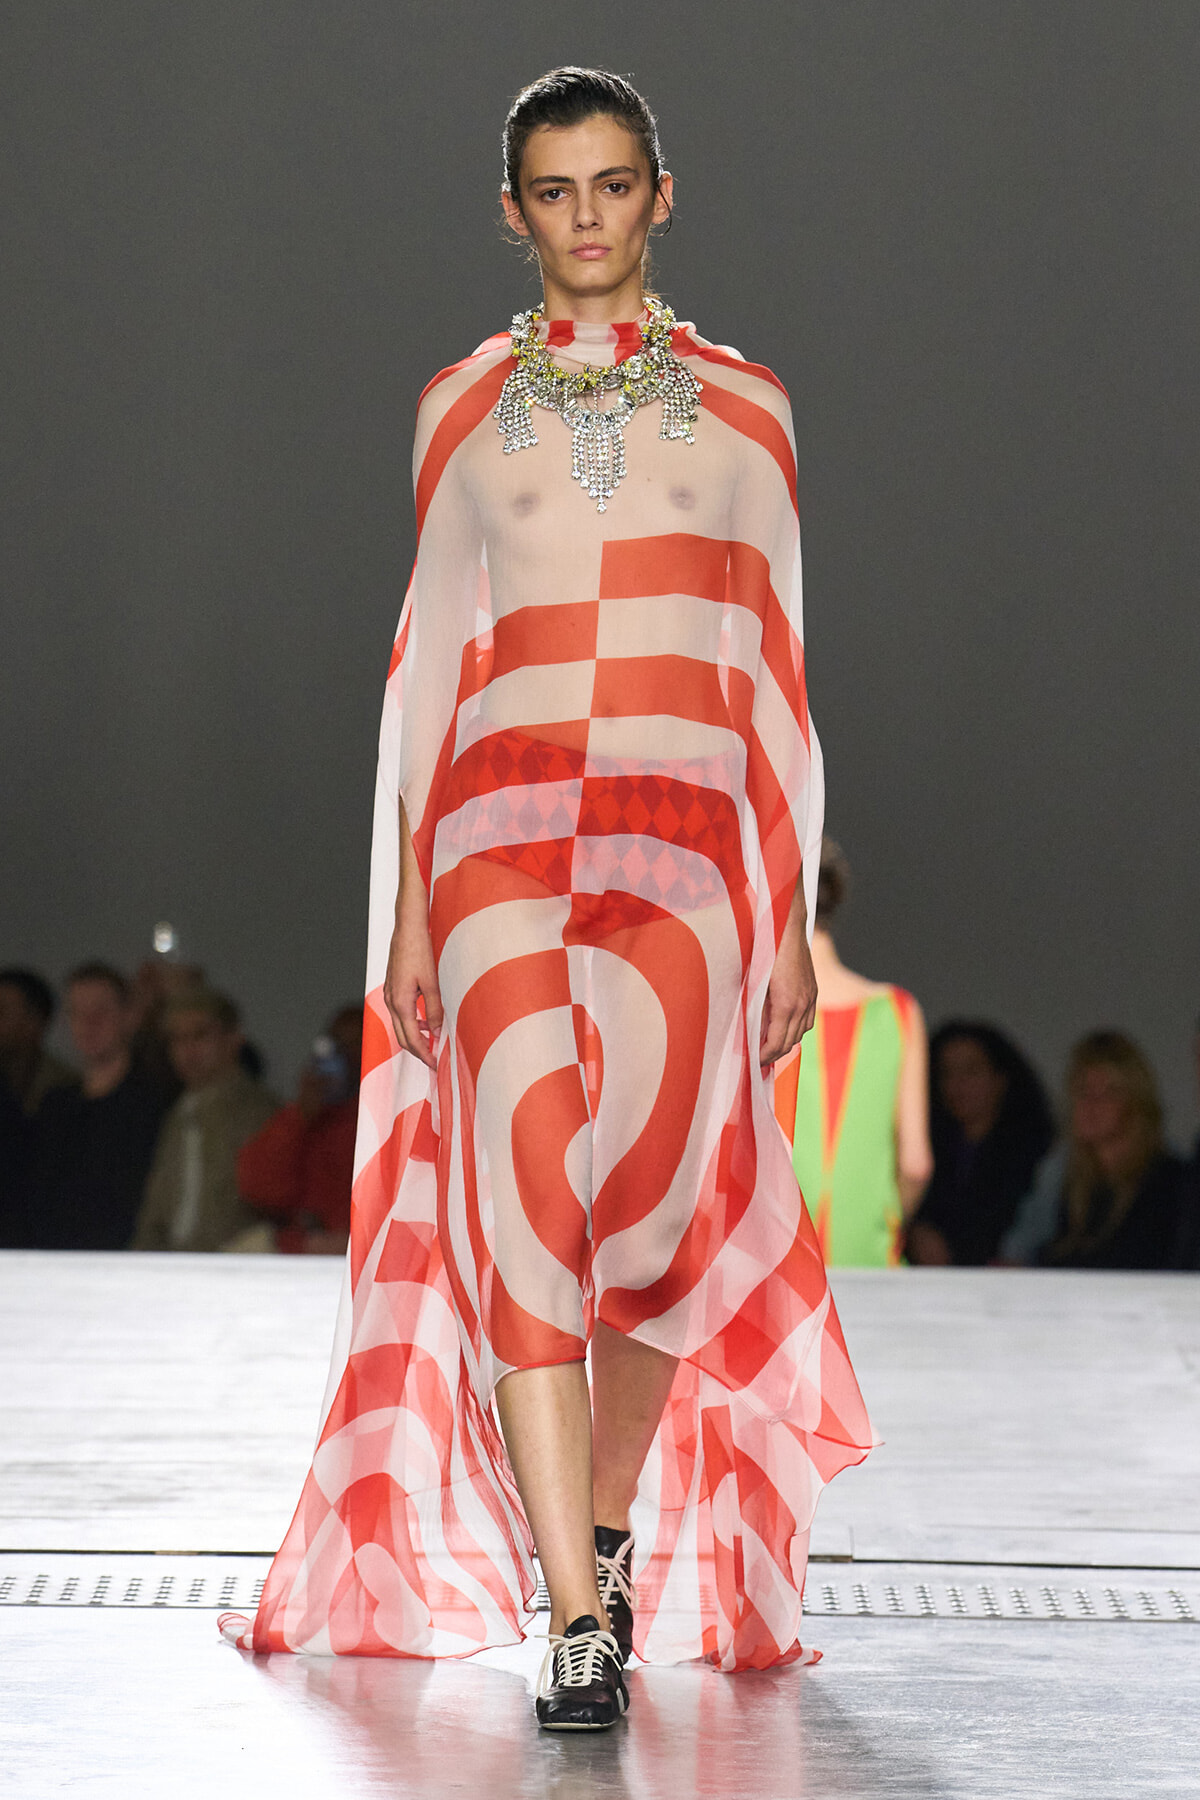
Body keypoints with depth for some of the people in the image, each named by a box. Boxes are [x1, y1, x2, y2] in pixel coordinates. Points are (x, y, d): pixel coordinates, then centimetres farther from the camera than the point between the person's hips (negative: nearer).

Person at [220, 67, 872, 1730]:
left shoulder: (740, 406, 11)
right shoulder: (464, 404, 12)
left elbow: (772, 674, 11)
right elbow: (434, 662, 12)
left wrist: (794, 920, 6)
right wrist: (410, 906, 5)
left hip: (688, 835, 0)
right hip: (505, 824, 0)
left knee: (651, 1207, -6)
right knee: (525, 1196, -14)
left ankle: (609, 1534, 20)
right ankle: (576, 1623, -16)